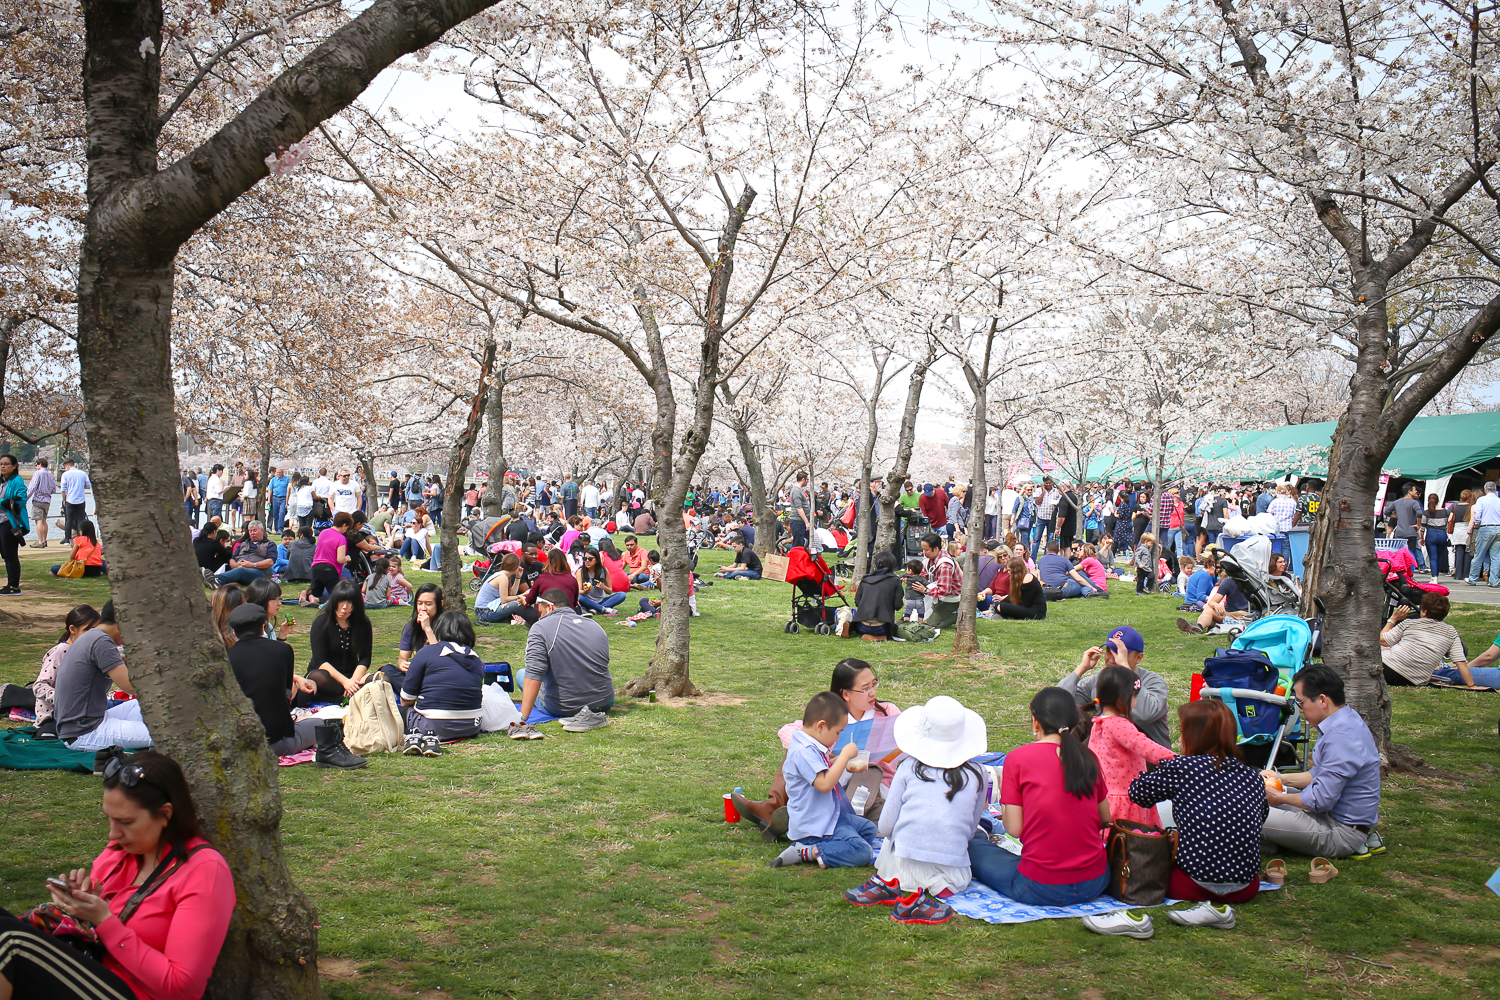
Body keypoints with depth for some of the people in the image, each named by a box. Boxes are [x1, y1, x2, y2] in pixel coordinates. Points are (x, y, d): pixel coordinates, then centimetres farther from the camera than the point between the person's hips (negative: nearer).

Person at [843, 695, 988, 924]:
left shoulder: (909, 767, 5)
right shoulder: (976, 774, 7)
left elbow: (885, 827, 5)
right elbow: (971, 828, 14)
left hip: (904, 866, 2)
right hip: (951, 873, -2)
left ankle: (886, 883, -1)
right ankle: (920, 895, -3)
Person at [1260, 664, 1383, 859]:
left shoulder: (1341, 738, -27)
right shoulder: (1346, 720, 6)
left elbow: (1321, 800, -24)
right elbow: (1320, 774, 20)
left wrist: (1280, 798, -9)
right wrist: (1282, 779, 13)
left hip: (1343, 832, -11)